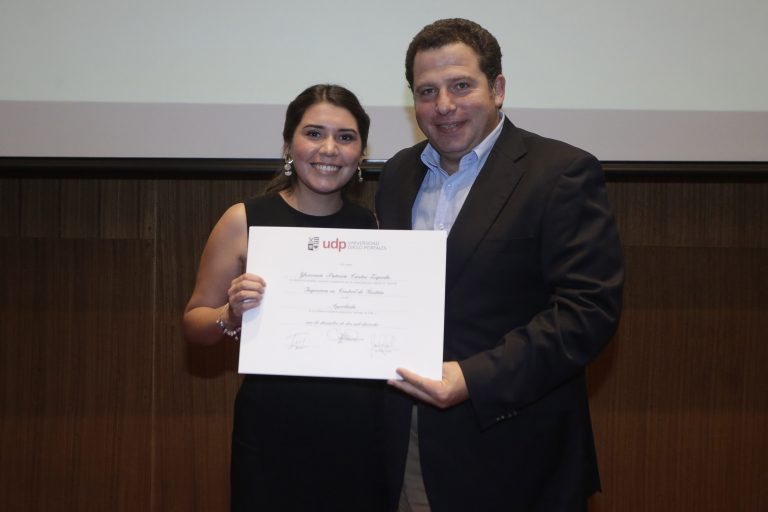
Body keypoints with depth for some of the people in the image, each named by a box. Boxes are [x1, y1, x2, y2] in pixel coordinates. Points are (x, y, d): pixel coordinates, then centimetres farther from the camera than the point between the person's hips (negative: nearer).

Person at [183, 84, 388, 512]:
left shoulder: (374, 226, 2)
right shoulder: (245, 221, -5)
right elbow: (194, 323, 0)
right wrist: (231, 315, -19)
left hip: (362, 434, 2)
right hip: (273, 434, -2)